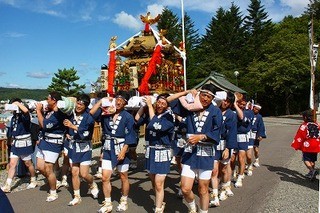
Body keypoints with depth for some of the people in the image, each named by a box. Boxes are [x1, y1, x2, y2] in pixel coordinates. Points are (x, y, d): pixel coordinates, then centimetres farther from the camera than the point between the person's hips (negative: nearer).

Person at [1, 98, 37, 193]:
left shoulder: (24, 116, -13)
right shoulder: (13, 117, 8)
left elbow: (26, 110, -39)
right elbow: (11, 131, 19)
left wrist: (17, 103, -25)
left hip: (24, 143, -6)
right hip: (15, 144, 6)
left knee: (28, 163, 9)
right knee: (12, 164, 3)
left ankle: (33, 181, 28)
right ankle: (7, 186, 6)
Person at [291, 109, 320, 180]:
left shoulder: (304, 125, -10)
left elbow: (299, 136, -10)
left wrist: (296, 146, -1)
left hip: (307, 145, -6)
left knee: (306, 160, -1)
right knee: (312, 160, 16)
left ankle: (312, 170, -23)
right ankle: (311, 173, 22)